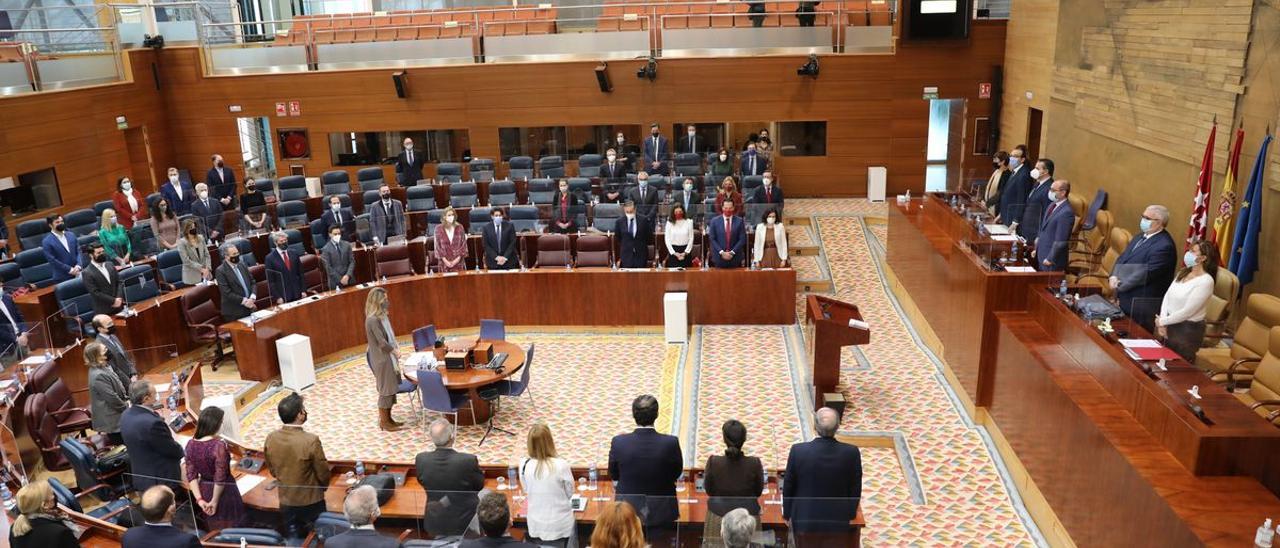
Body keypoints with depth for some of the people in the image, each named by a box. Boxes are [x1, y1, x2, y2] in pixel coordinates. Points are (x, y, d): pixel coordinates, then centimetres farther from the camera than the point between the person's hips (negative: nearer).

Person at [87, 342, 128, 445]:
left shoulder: (103, 366, 2)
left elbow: (117, 387, 15)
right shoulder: (98, 376, -27)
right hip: (111, 418, -9)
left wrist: (126, 400, 7)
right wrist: (126, 407, -11)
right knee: (121, 443, 2)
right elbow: (112, 398, -23)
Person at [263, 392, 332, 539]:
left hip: (285, 502, 4)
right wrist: (321, 489, 6)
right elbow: (323, 474, -16)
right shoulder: (311, 441, -28)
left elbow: (273, 471, 4)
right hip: (311, 503, -4)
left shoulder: (270, 439, -12)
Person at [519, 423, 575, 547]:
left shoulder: (524, 465, -16)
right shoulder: (561, 465, -25)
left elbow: (527, 491, 2)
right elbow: (570, 493, -8)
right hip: (560, 525, -2)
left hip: (536, 525, 2)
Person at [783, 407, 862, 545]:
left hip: (804, 518, 0)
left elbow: (788, 487, -7)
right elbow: (855, 489, -5)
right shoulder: (851, 452, -19)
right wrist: (850, 513, 13)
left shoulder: (798, 451, -20)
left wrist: (787, 513, 9)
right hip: (837, 520, 1)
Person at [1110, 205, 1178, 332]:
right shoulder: (1139, 238, 12)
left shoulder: (1164, 246, -18)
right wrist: (1114, 276, -6)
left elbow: (1146, 274, -23)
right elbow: (1122, 258, 12)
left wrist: (1120, 284, -16)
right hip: (1125, 298, 9)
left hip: (1143, 305, -9)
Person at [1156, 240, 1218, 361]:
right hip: (1171, 324, 7)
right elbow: (1167, 296, 2)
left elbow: (1187, 311, -21)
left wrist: (1162, 321, -13)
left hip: (1188, 329, -7)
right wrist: (1162, 321, -11)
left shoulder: (1206, 281, -18)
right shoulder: (1183, 272, 6)